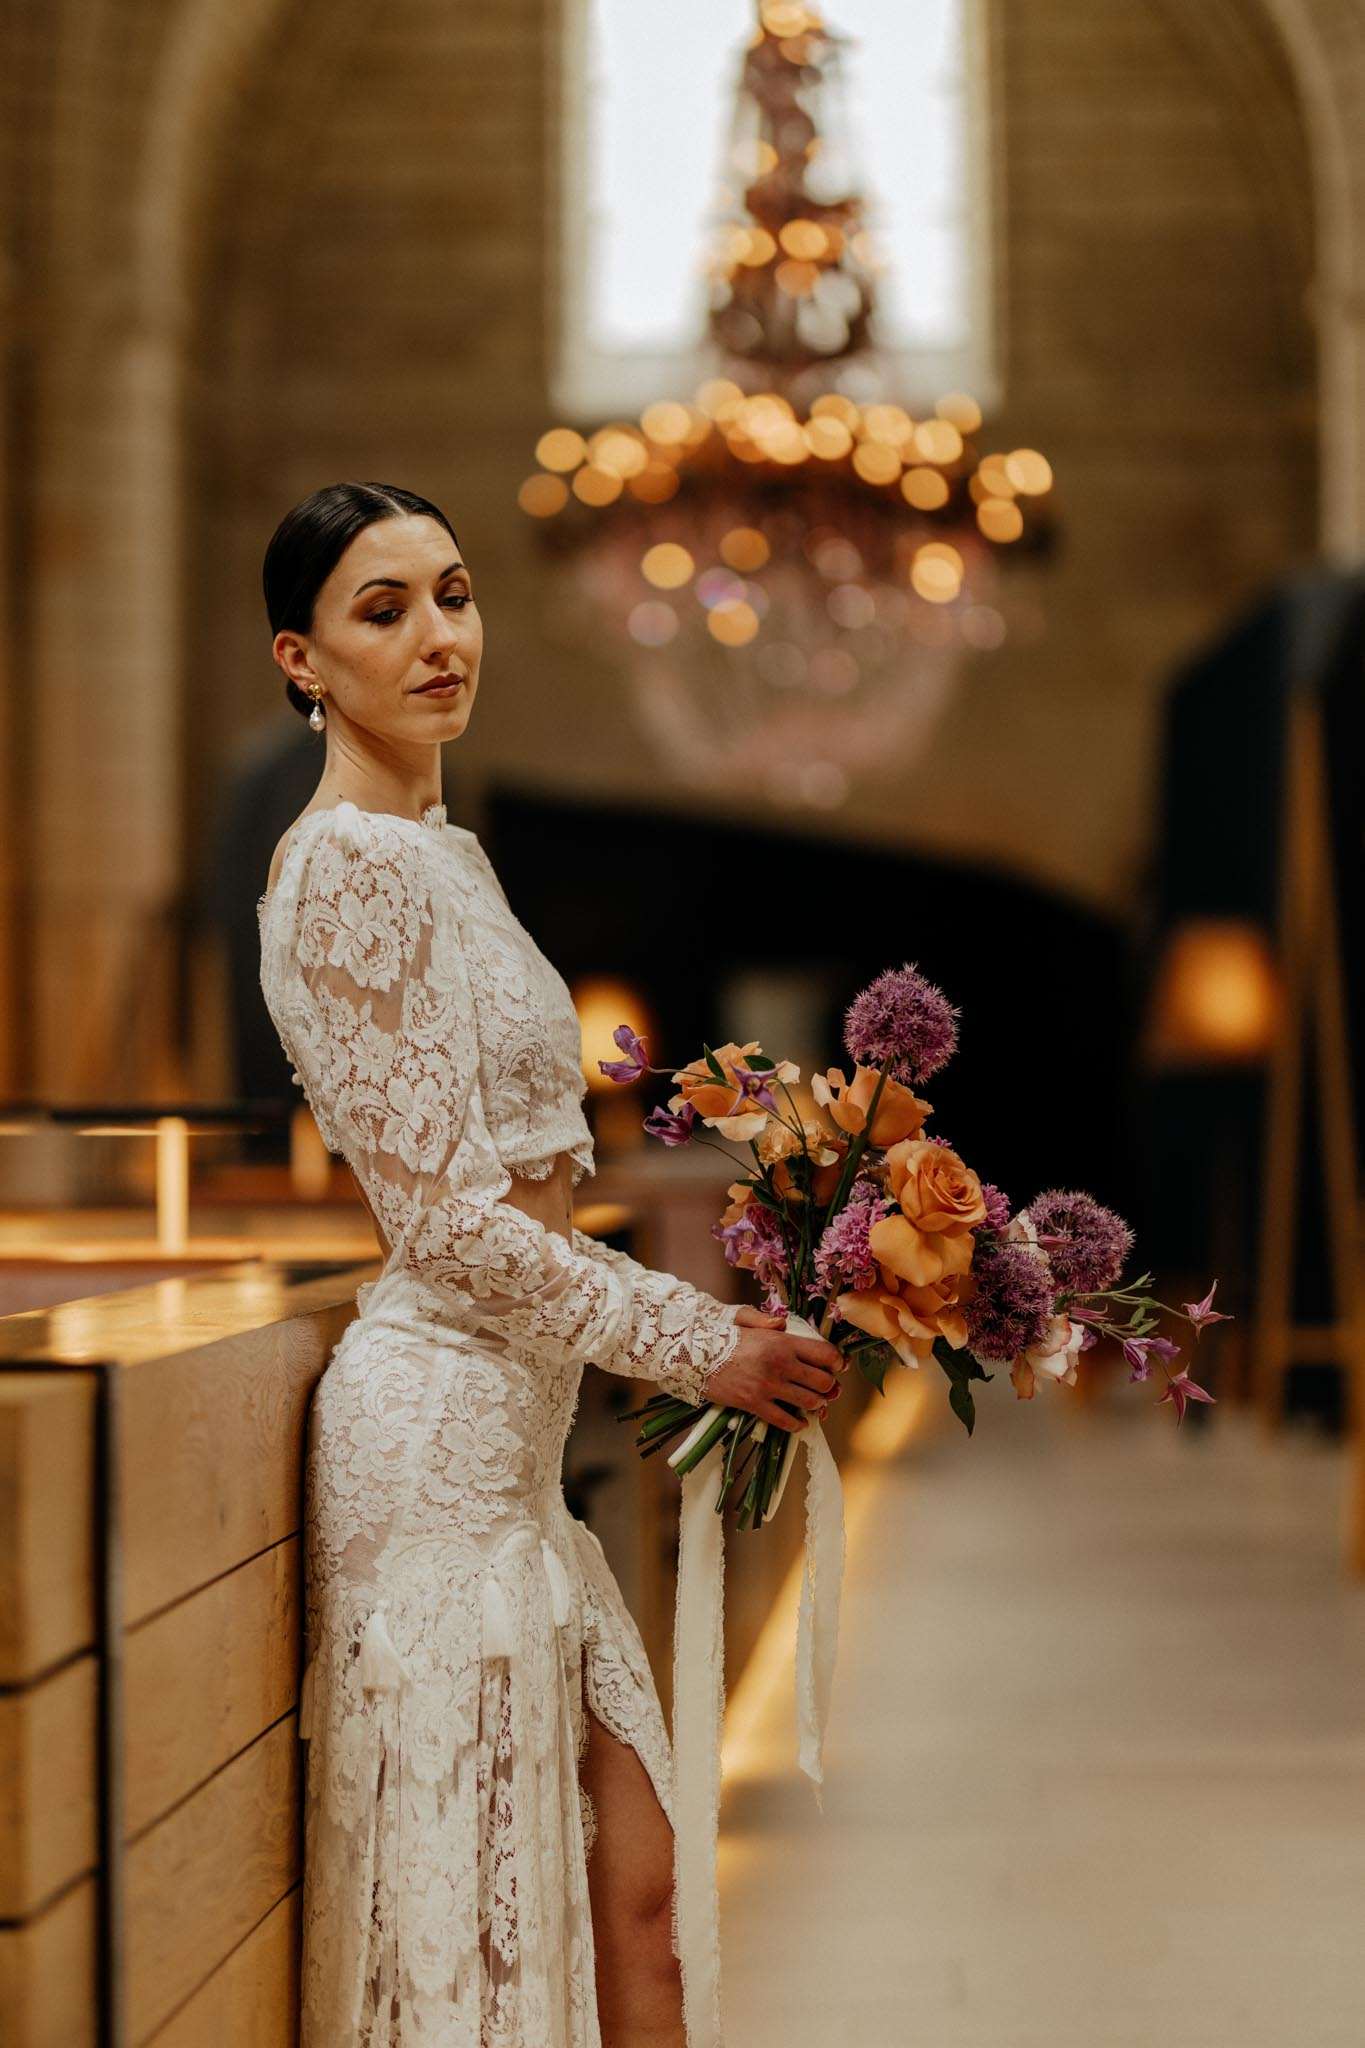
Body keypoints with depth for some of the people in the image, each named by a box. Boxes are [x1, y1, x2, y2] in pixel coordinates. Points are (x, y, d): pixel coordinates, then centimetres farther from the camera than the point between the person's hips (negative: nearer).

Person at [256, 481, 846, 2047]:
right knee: (469, 1918, 0)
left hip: (512, 1433, 9)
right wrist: (703, 1346, -9)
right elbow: (442, 1215, -17)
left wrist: (719, 1326, 14)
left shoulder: (441, 856, 16)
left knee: (632, 1885, 10)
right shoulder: (350, 864, -13)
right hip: (439, 1430, -9)